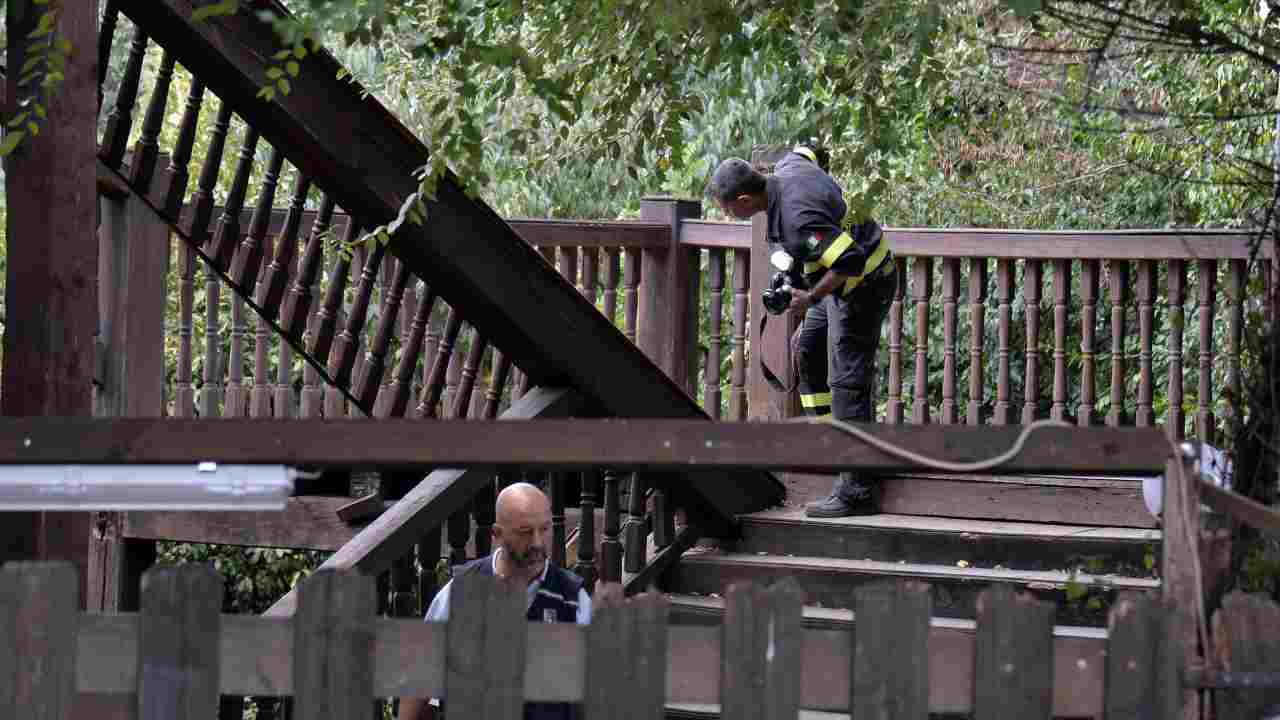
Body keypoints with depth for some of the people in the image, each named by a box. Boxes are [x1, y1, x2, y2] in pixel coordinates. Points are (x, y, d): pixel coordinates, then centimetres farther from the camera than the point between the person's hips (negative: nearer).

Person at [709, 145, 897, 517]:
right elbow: (805, 152, 22)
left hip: (861, 289, -10)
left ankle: (857, 493, -9)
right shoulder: (788, 167, -4)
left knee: (847, 385, -10)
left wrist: (811, 298, -27)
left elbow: (849, 260, -38)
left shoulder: (797, 220, -32)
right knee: (807, 349, 23)